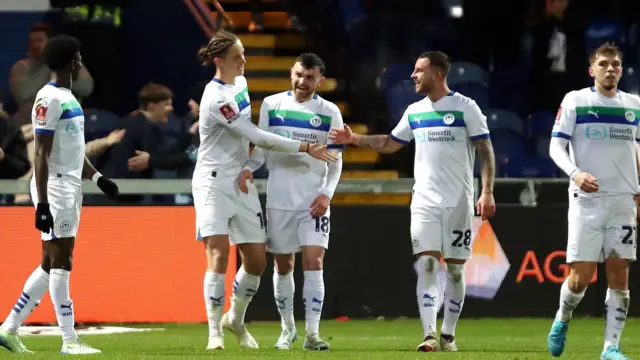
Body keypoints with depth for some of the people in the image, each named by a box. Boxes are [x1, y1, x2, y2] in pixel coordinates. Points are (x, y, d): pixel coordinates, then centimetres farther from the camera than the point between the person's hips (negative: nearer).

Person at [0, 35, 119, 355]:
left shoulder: (69, 98, 18)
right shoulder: (49, 99, -12)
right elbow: (42, 155, -17)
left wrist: (97, 178, 11)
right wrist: (42, 204, -21)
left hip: (71, 187, 10)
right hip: (55, 186, -10)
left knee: (51, 265, 10)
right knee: (60, 261, -8)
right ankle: (69, 340, -8)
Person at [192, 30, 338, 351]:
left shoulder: (240, 83, 8)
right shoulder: (216, 98, -20)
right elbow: (257, 137, -21)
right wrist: (305, 148, -20)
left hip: (241, 183, 8)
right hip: (214, 182, -8)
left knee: (256, 261, 5)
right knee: (219, 255, -15)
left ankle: (235, 319, 27)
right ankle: (215, 331, -9)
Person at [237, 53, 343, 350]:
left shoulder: (329, 113, 1)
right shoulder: (271, 105, 3)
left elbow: (336, 161, 4)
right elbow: (261, 148, 7)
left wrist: (327, 193, -9)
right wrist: (248, 168, -13)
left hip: (314, 200, -1)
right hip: (279, 199, 1)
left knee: (314, 262, -12)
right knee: (283, 266, 7)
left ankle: (312, 333, -12)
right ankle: (288, 328, 22)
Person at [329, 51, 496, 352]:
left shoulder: (465, 107, -4)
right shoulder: (414, 112, 11)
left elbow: (486, 151, -6)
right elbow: (391, 143, 25)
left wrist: (487, 192, -14)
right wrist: (354, 139, 16)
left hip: (458, 202, -3)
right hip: (425, 202, 3)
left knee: (455, 269, 3)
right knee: (426, 266, -11)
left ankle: (448, 335, 15)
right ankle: (430, 336, -17)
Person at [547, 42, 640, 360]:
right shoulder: (574, 101, -1)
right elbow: (556, 146, -4)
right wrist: (575, 173, -22)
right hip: (586, 200, -3)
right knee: (581, 276, -5)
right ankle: (562, 320, 25)